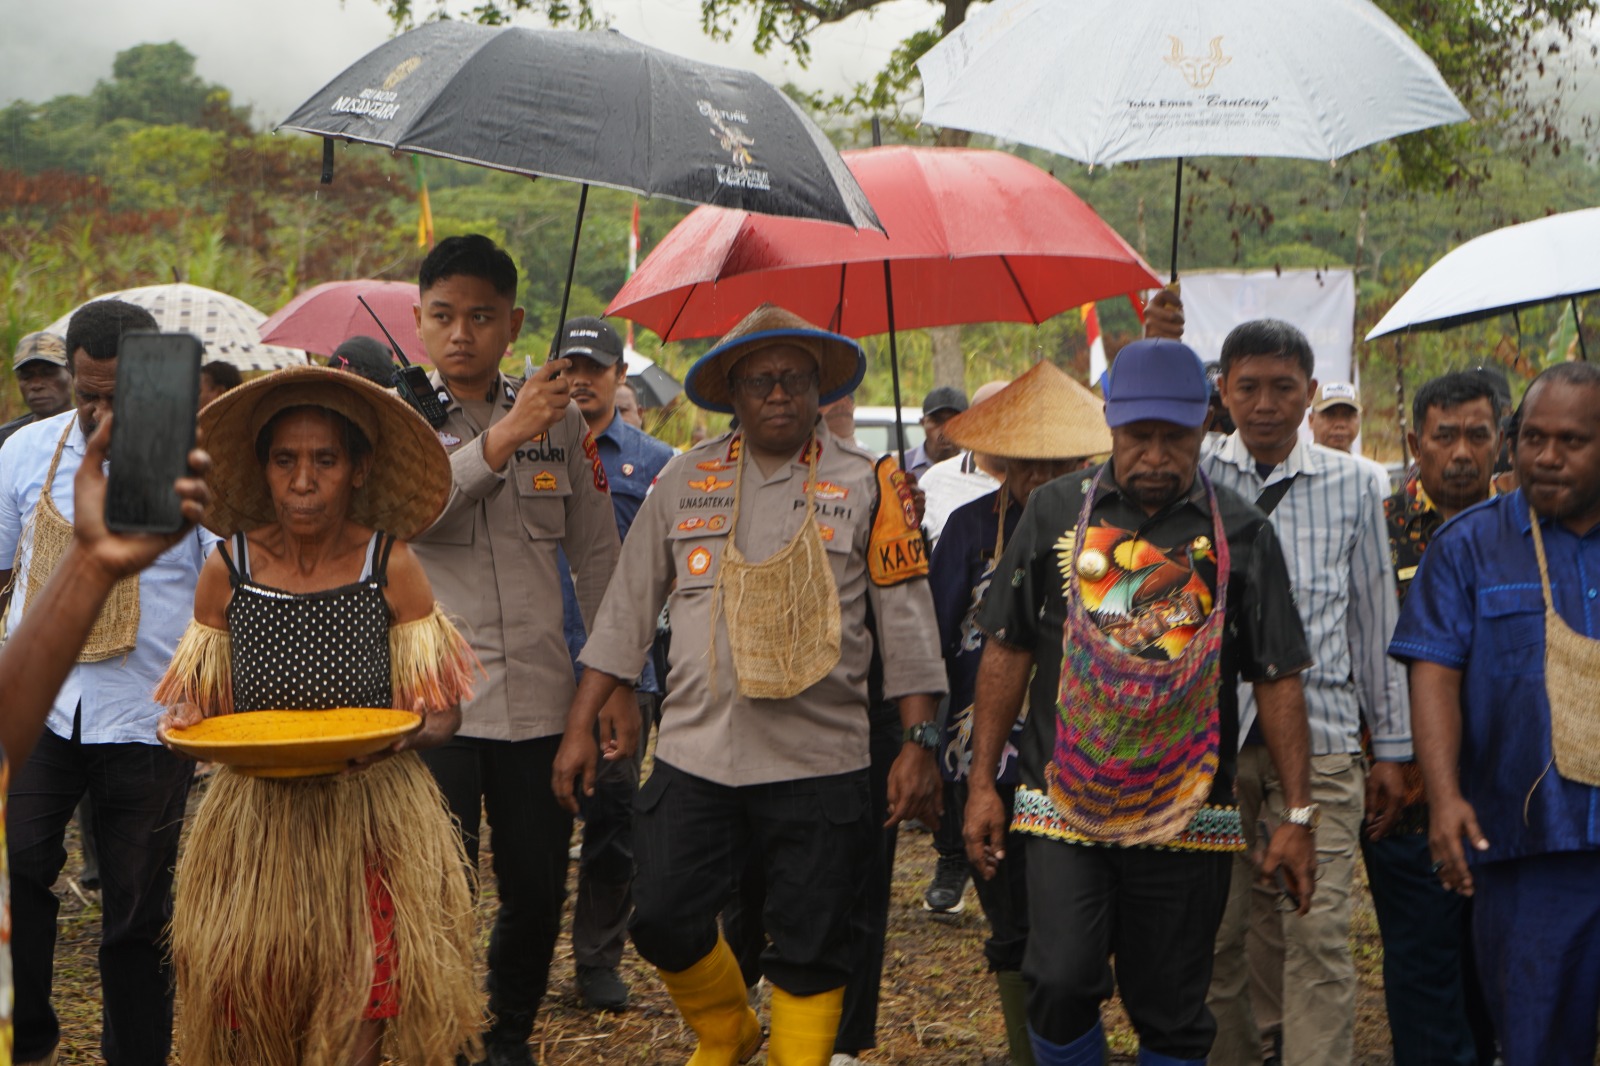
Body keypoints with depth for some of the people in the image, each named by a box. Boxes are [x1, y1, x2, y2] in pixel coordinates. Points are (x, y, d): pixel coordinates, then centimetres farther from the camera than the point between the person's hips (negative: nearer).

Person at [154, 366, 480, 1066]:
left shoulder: (392, 566, -3)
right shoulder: (227, 568, 0)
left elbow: (443, 713, 1)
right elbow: (198, 706, 11)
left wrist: (400, 737, -19)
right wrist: (179, 728, -10)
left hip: (373, 824, -1)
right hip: (255, 827, 2)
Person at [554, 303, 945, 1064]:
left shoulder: (867, 485, 1)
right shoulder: (687, 480, 6)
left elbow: (906, 621, 1)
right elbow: (627, 608, 10)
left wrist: (919, 742, -5)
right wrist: (582, 725, 6)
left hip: (820, 763, -2)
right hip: (695, 752, 2)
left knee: (811, 951, 5)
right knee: (663, 922, 5)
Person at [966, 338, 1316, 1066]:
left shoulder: (1240, 534, 2)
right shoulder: (1056, 511, 4)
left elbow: (1278, 679, 3)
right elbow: (1007, 652, 7)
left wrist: (1297, 814, -1)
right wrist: (982, 782, 3)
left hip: (1187, 815, 0)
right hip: (1064, 806, 0)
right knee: (1061, 982, -13)